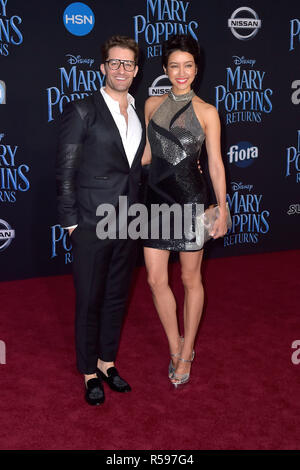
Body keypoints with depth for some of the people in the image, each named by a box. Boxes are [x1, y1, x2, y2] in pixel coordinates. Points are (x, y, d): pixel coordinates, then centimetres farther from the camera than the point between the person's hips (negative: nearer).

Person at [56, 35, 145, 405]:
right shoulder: (82, 111, -8)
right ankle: (90, 372, 24)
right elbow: (65, 171, -9)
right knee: (89, 301, 7)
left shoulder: (140, 114, 10)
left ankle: (107, 361, 34)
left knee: (116, 298, 16)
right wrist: (71, 221, -11)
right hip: (92, 225, -5)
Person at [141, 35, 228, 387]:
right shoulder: (152, 105, 7)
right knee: (156, 279, 4)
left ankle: (186, 354, 23)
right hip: (157, 199, 4)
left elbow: (216, 165, -2)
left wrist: (222, 211, -4)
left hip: (191, 200, -3)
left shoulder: (206, 112, -3)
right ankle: (176, 347, 24)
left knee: (190, 279, 7)